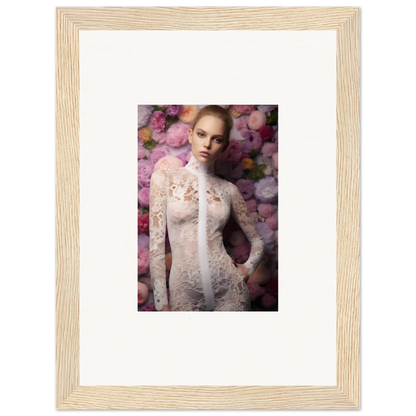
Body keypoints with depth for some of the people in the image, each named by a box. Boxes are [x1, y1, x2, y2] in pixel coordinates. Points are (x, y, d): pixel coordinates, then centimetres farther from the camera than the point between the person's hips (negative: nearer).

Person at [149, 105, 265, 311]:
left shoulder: (229, 190, 4)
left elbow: (257, 241, 16)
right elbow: (156, 244, -5)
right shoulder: (164, 178, -2)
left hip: (229, 289, 2)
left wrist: (248, 268, -2)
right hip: (184, 292, -1)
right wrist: (161, 303, -8)